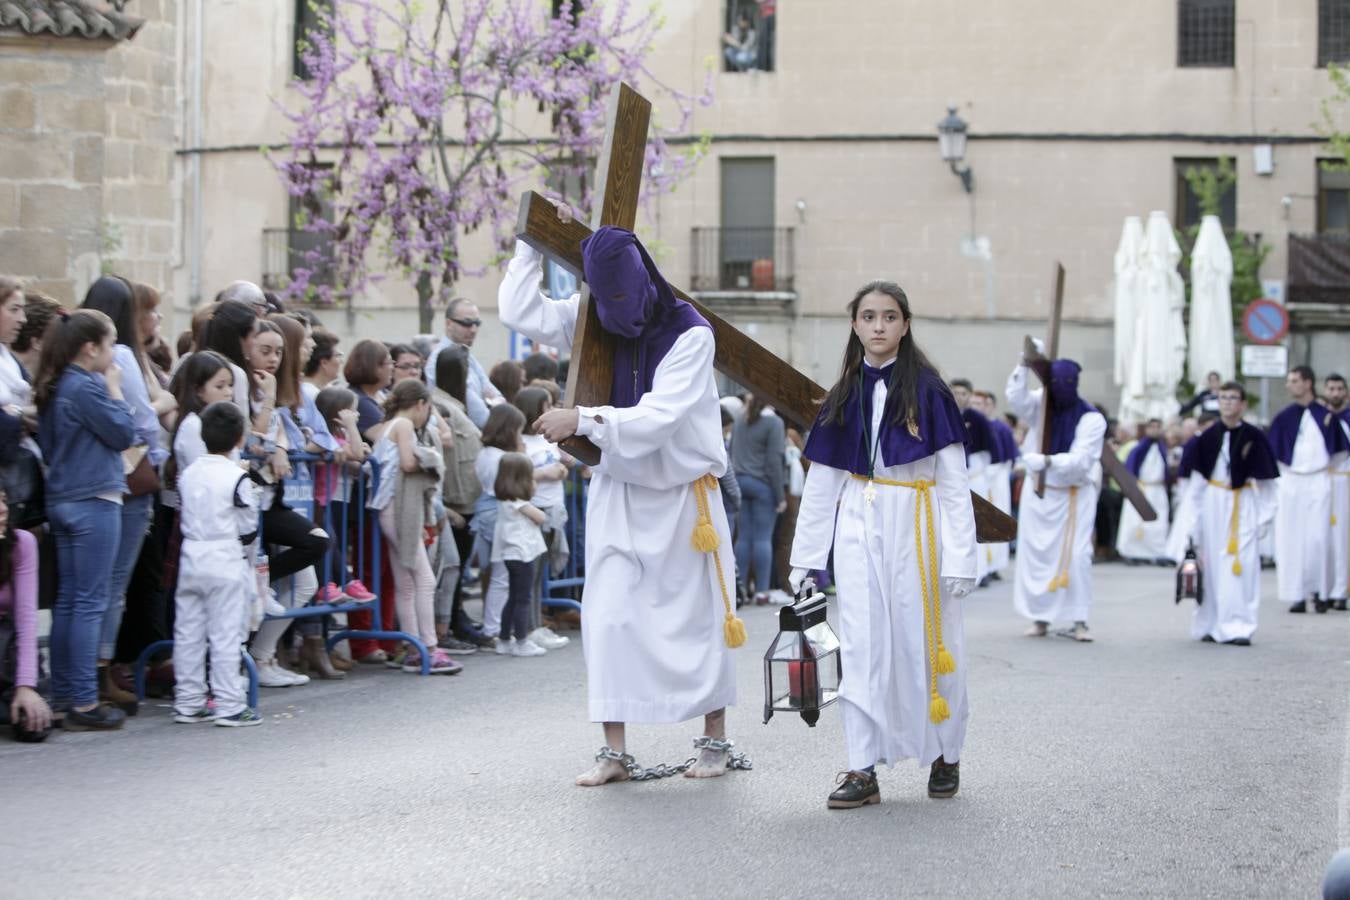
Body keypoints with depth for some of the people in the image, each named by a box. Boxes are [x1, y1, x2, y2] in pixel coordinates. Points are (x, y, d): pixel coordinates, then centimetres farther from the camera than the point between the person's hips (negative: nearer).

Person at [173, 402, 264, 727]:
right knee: (226, 636, -3)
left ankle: (188, 703, 14)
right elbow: (247, 530, -8)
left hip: (191, 560, 6)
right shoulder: (237, 479, -12)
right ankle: (229, 705, -2)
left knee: (188, 634, 9)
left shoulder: (188, 474, 5)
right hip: (226, 563, -6)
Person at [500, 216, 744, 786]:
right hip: (619, 492, 4)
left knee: (698, 617, 6)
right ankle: (613, 750, 0)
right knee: (609, 616, -5)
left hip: (682, 493, -3)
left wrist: (583, 420, -34)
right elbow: (519, 313, -6)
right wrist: (534, 242, -9)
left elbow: (658, 416, -26)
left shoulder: (690, 334, -18)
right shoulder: (591, 322, -3)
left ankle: (715, 740, 20)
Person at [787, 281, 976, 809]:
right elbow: (820, 484, 12)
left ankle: (945, 757, 18)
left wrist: (959, 558, -12)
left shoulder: (928, 392, -3)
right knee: (862, 647, -1)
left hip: (914, 527, -3)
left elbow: (954, 482, -6)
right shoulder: (844, 398, 10)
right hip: (858, 528, 4)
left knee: (924, 642, 2)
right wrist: (805, 559, 8)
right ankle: (864, 770, 0)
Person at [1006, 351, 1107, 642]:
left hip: (1075, 495, -3)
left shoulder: (1091, 419, -15)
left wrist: (1047, 461, -38)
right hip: (1038, 492, 3)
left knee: (1077, 556, -10)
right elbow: (1016, 398, -22)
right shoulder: (1041, 406, -4)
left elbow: (1080, 460, -24)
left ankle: (1079, 621, -5)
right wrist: (1025, 364, -31)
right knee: (1036, 554, 2)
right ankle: (1040, 617, 9)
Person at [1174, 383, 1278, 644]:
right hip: (1213, 504, 2)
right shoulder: (1207, 437, 4)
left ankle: (1239, 626, -7)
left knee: (1243, 565, -8)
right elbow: (1196, 481, 8)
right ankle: (1211, 625, 13)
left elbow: (1264, 480, 3)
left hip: (1244, 507, -2)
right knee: (1212, 565, 4)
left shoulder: (1254, 437, -1)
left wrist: (1264, 515, -1)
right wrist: (1192, 519, 5)